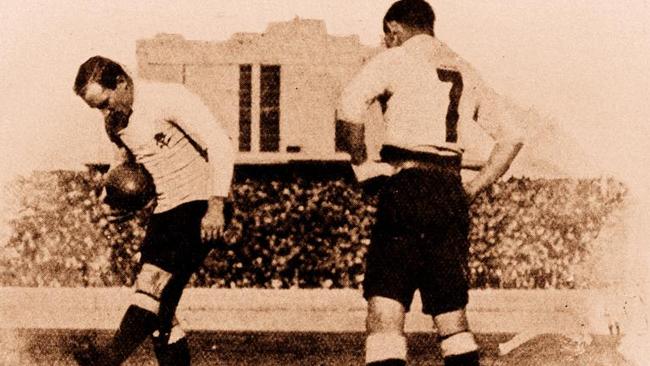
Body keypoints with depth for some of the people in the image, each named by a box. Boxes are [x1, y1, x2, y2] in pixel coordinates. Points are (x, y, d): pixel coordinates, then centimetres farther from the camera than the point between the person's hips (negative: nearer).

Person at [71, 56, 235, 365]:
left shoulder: (170, 98, -13)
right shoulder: (115, 123, 9)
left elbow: (221, 146, -18)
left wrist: (216, 206, -24)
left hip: (201, 206, -9)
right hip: (164, 211, 9)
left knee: (154, 276, -24)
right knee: (159, 307, 1)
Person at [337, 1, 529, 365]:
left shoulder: (395, 59, 2)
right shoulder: (464, 72, 20)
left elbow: (350, 103, -16)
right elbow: (513, 132, 20)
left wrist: (360, 163, -5)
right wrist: (474, 188, 18)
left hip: (406, 188, -6)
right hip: (451, 193, 6)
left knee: (385, 306, -10)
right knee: (453, 315, 12)